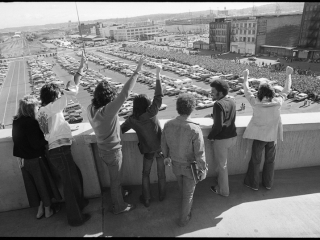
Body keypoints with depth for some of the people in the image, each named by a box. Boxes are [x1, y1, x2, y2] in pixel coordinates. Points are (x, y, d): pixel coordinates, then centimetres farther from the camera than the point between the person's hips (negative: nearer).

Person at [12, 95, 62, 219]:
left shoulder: (16, 121, 1)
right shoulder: (31, 122, -24)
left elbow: (17, 140, 9)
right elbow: (36, 144, -25)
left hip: (24, 159, 7)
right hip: (36, 159, -7)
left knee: (33, 185, 18)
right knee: (44, 183, 12)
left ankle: (40, 209, 33)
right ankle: (48, 209, 27)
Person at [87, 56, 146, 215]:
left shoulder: (90, 108, -12)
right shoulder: (108, 111, -35)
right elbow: (125, 93, -40)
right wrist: (137, 71, -37)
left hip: (102, 149, 7)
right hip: (112, 151, -7)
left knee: (115, 176, 30)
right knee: (115, 179, 14)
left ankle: (118, 193, 55)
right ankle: (119, 206, 36)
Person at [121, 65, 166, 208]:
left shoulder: (132, 120, -13)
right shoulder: (152, 113, -20)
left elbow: (121, 130, 1)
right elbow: (158, 96, -18)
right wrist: (158, 76, -14)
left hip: (148, 150, 1)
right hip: (161, 147, 0)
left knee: (146, 174, 20)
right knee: (161, 173, 18)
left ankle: (146, 200, 29)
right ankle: (162, 196, 37)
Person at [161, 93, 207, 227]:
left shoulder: (168, 125, -19)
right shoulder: (195, 129, -33)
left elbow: (164, 145, -3)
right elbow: (199, 154, -24)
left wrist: (166, 156, 17)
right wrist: (203, 169, -7)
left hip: (175, 164, 5)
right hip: (190, 166, -4)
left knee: (182, 187, 31)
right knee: (188, 192, 19)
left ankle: (186, 205, 59)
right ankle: (183, 219, 37)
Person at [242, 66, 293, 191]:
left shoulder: (256, 103, -22)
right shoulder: (278, 103, -18)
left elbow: (247, 91, -7)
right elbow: (286, 90, -1)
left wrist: (245, 77, 6)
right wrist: (288, 75, 11)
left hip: (259, 136, -2)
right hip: (272, 137, 2)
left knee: (255, 161, 15)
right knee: (270, 161, 19)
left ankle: (253, 184, 29)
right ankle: (268, 184, 35)